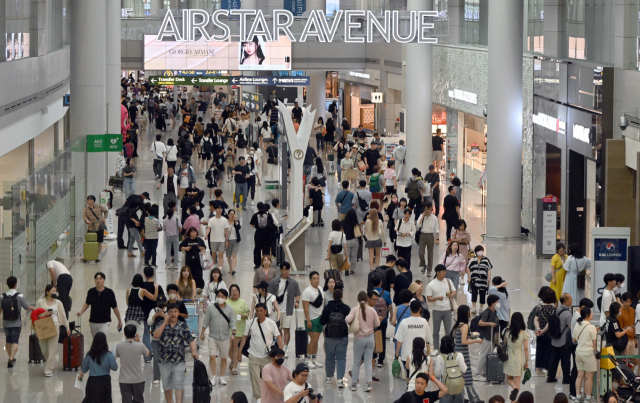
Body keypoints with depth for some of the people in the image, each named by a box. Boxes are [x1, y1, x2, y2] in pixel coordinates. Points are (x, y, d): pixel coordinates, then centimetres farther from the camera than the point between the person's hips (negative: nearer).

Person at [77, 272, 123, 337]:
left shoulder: (109, 292, -8)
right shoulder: (91, 292, -1)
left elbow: (115, 307, 0)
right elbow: (87, 303, 16)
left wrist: (119, 321, 8)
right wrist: (81, 312, -2)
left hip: (104, 323, -4)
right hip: (93, 323, 4)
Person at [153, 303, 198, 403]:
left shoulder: (183, 326, 6)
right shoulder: (162, 325, 9)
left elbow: (190, 340, -2)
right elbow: (156, 335, -9)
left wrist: (193, 351, -21)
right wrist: (165, 323, -10)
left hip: (179, 361, -2)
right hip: (165, 361, 2)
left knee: (178, 385, -12)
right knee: (167, 386, 11)